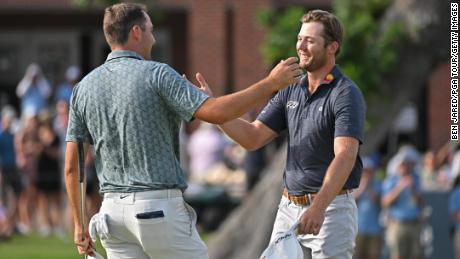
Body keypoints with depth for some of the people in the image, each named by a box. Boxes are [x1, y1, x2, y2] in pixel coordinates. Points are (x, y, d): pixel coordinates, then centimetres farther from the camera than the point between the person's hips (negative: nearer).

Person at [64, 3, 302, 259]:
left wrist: (79, 225, 17)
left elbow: (71, 166, 9)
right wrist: (271, 83, -10)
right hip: (160, 208, -5)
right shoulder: (156, 75, -8)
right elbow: (217, 111, -19)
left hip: (113, 210, 5)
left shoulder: (84, 88, 9)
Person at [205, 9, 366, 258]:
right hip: (289, 207, 7)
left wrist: (319, 207, -36)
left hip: (331, 207, -7)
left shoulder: (346, 95, -12)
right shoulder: (290, 91, 11)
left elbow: (344, 156, -24)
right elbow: (253, 137, 7)